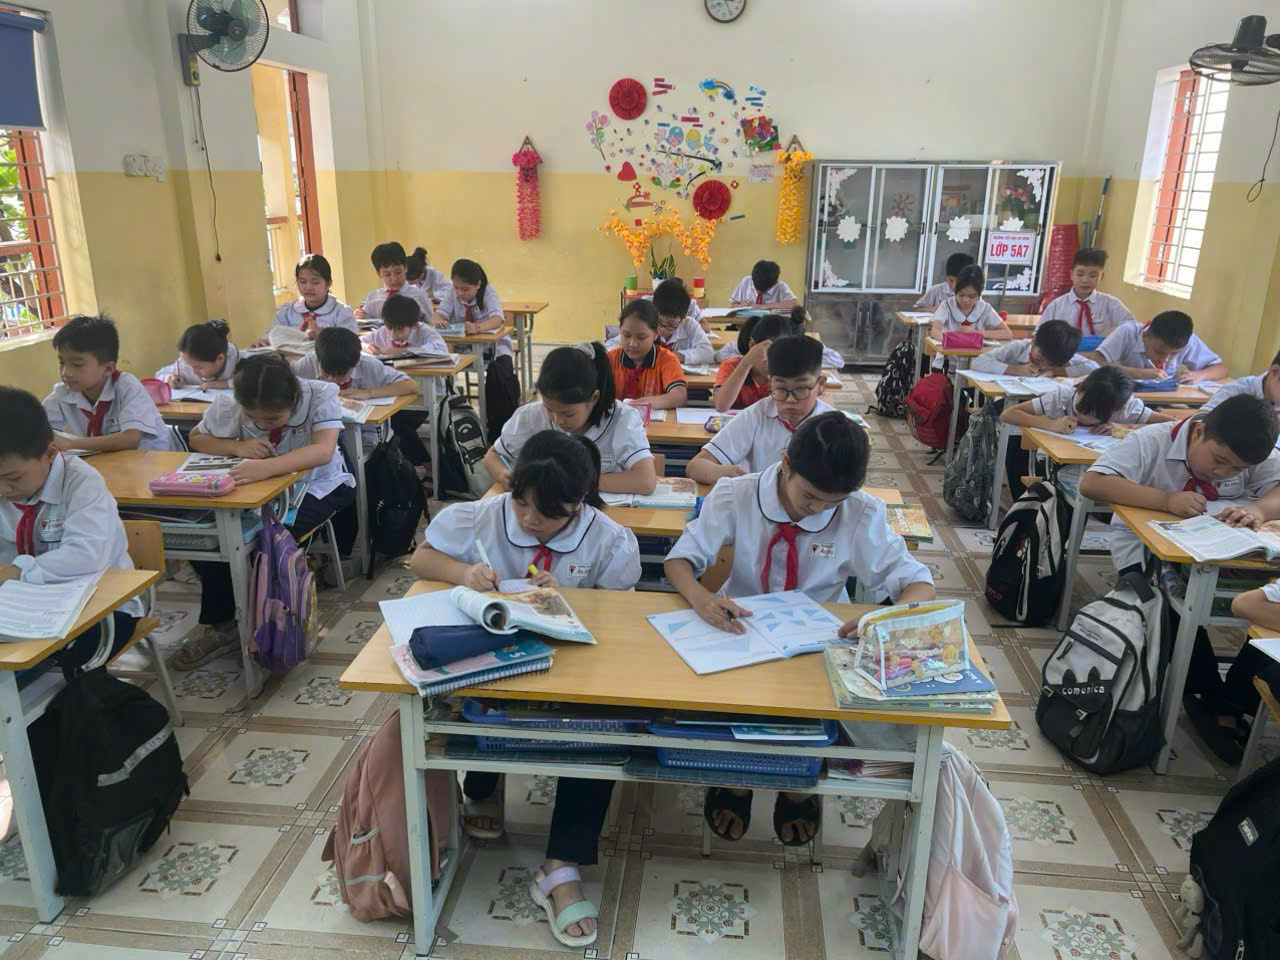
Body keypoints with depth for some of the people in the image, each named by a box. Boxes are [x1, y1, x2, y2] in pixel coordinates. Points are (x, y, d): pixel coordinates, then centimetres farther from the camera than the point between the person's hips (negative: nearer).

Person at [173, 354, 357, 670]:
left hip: (315, 487, -4)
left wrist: (267, 467, -57)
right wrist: (238, 446, -24)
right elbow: (196, 438, -2)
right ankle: (221, 624, -2)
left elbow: (323, 451, -40)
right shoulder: (229, 405, -18)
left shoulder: (320, 395, -27)